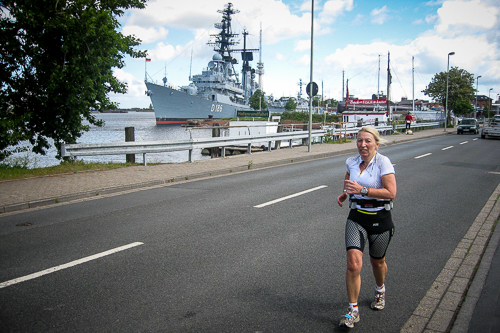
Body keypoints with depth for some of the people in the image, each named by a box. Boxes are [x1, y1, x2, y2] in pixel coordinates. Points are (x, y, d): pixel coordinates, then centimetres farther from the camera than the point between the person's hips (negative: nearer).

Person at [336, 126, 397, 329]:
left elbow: (391, 192, -22)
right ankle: (353, 310, -2)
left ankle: (380, 290, 50)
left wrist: (362, 190, -28)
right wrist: (345, 194, 7)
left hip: (380, 219, -3)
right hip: (356, 218, 3)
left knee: (377, 261, 17)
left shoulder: (383, 162, -14)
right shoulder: (352, 163, 1)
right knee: (354, 262, -13)